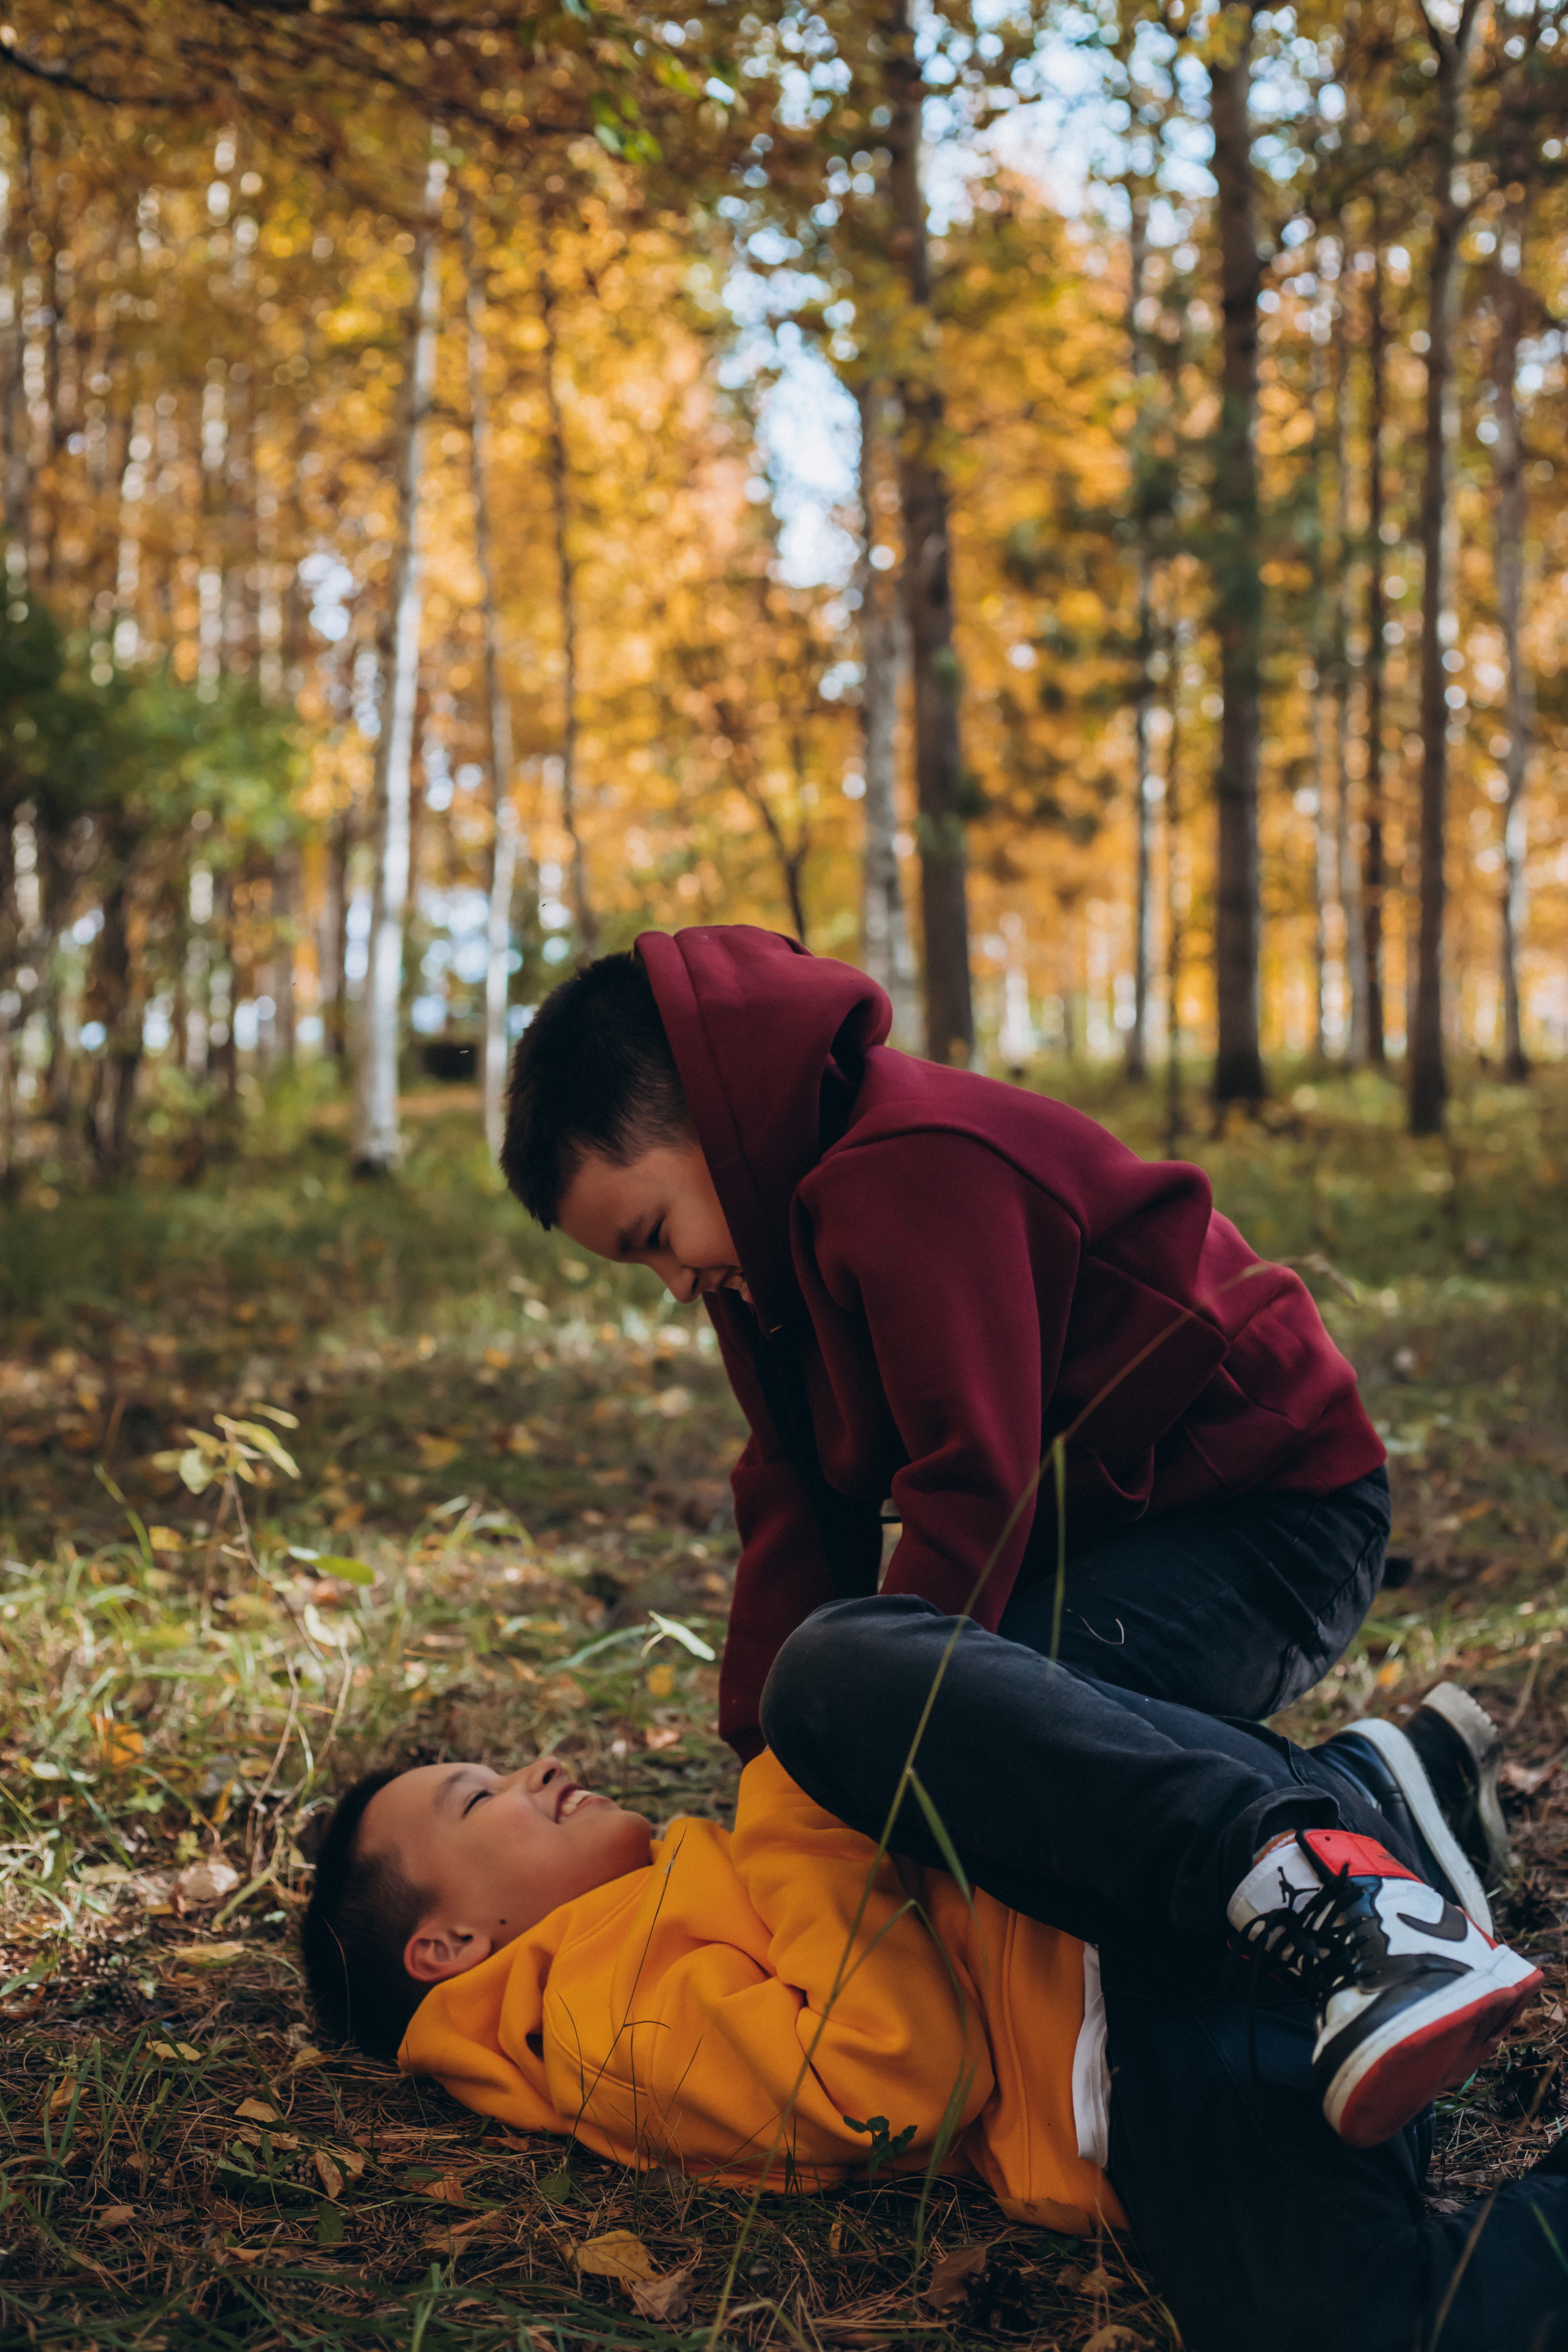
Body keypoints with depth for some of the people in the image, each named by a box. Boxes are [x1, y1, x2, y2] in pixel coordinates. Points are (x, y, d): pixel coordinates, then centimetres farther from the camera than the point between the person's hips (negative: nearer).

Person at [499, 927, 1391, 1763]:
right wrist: (768, 1751, -1)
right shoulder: (780, 1213, 7)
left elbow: (973, 1490, -28)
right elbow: (798, 1493, 6)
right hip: (1103, 1523, 10)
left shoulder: (913, 1175, -26)